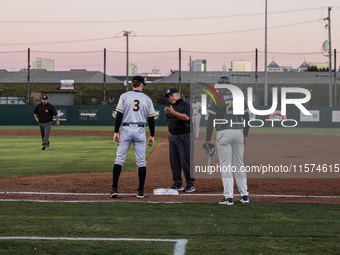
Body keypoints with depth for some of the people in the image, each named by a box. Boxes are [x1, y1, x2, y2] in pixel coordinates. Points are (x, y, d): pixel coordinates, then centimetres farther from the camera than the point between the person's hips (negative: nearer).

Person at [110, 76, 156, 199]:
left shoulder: (124, 96, 1)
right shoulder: (147, 99, 5)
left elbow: (119, 115, -6)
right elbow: (151, 118, 4)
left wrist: (116, 132, -3)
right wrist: (152, 136, 11)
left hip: (126, 130, -1)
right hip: (140, 131, 1)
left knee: (119, 159, 2)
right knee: (141, 161, 6)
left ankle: (114, 188, -7)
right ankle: (141, 191, 6)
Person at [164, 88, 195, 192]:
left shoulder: (186, 105, -5)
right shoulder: (170, 107, 17)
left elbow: (187, 117, -21)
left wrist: (173, 112, -26)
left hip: (184, 136, -7)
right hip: (172, 136, 7)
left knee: (186, 160, -10)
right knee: (174, 161, 7)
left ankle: (190, 185, -8)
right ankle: (177, 184, 14)